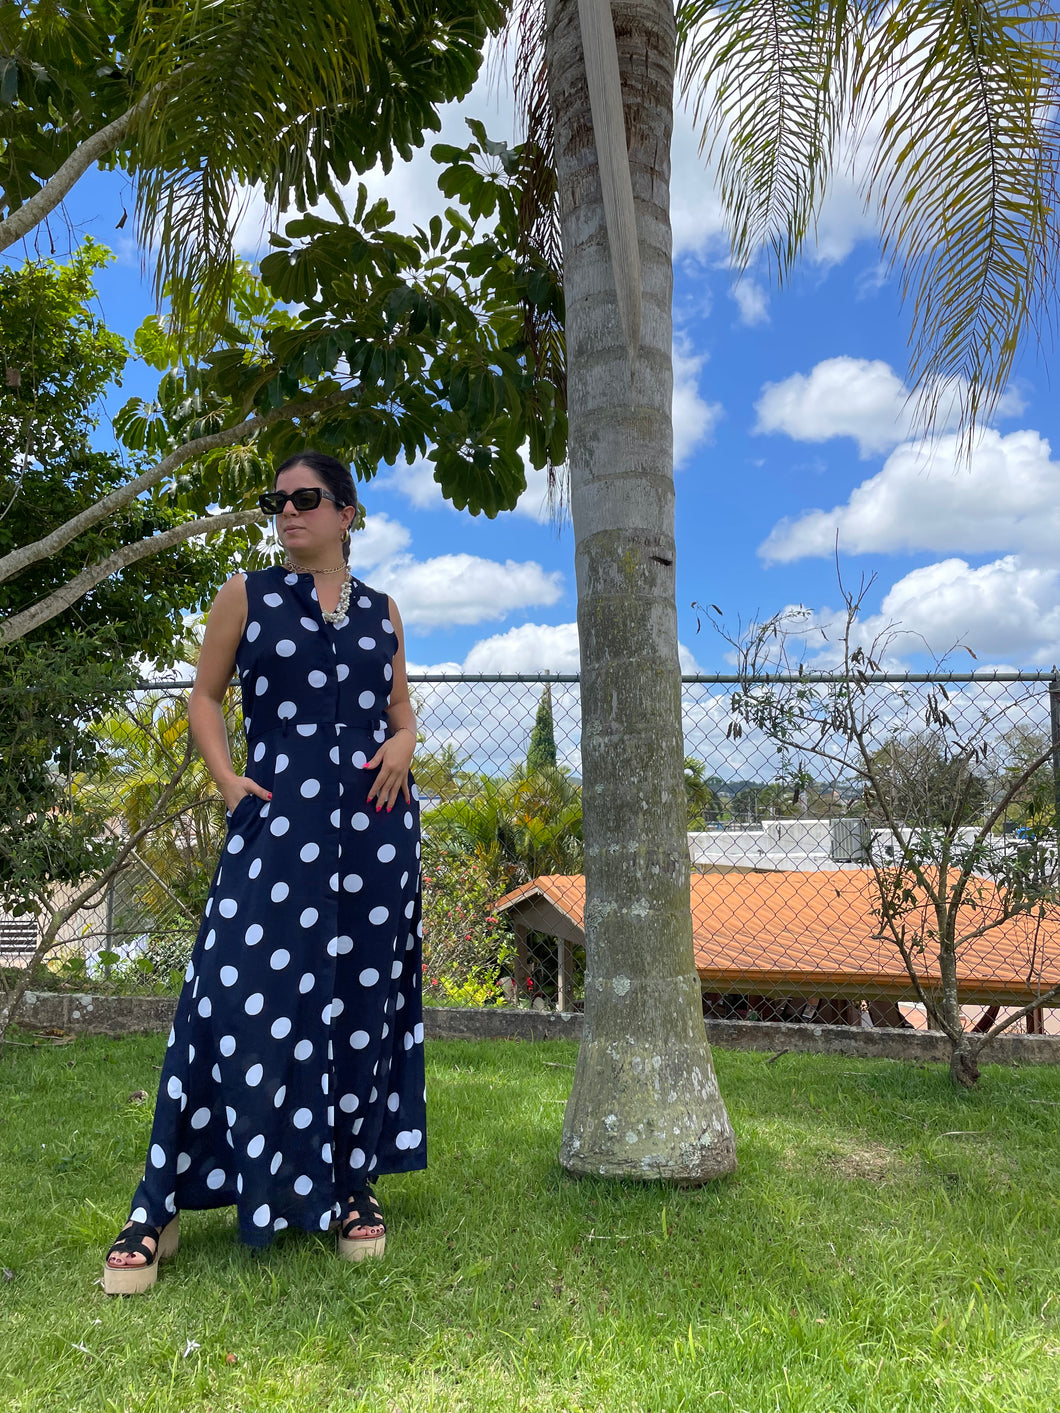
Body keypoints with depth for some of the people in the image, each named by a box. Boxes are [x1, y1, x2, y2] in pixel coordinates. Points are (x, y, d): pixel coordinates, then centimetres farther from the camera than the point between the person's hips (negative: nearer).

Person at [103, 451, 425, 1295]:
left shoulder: (381, 610, 13)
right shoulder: (247, 595, 7)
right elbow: (205, 697, 9)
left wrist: (403, 746, -3)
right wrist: (227, 780, -6)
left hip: (375, 819, 3)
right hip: (278, 815, -2)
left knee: (364, 996, 7)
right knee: (239, 997, -7)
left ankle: (355, 1183, 22)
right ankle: (161, 1208, 5)